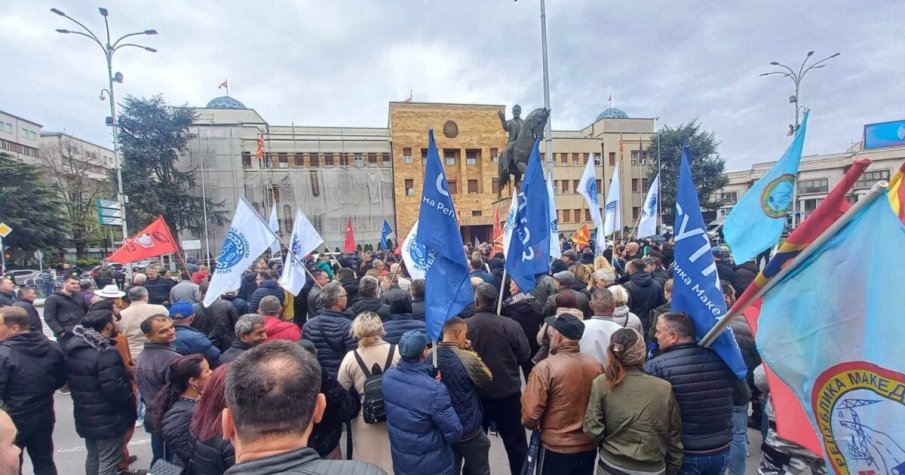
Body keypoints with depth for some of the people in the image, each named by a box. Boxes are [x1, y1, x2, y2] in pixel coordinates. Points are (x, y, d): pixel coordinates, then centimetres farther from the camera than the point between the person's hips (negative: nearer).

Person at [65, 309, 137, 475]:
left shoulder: (74, 348, 3)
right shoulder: (106, 353, -26)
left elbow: (69, 381, 14)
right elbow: (115, 390, -27)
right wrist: (131, 399, -9)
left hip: (85, 416, 9)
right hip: (107, 418, -9)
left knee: (93, 458, 23)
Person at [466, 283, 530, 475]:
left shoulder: (465, 326, -18)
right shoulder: (511, 325, -18)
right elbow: (525, 356, -5)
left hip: (476, 394, 1)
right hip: (508, 392, -1)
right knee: (515, 441, 18)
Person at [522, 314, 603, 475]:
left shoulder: (545, 368, -23)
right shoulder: (597, 366, -9)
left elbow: (530, 414, -19)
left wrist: (533, 426, 3)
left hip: (556, 448, -4)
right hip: (589, 446, 4)